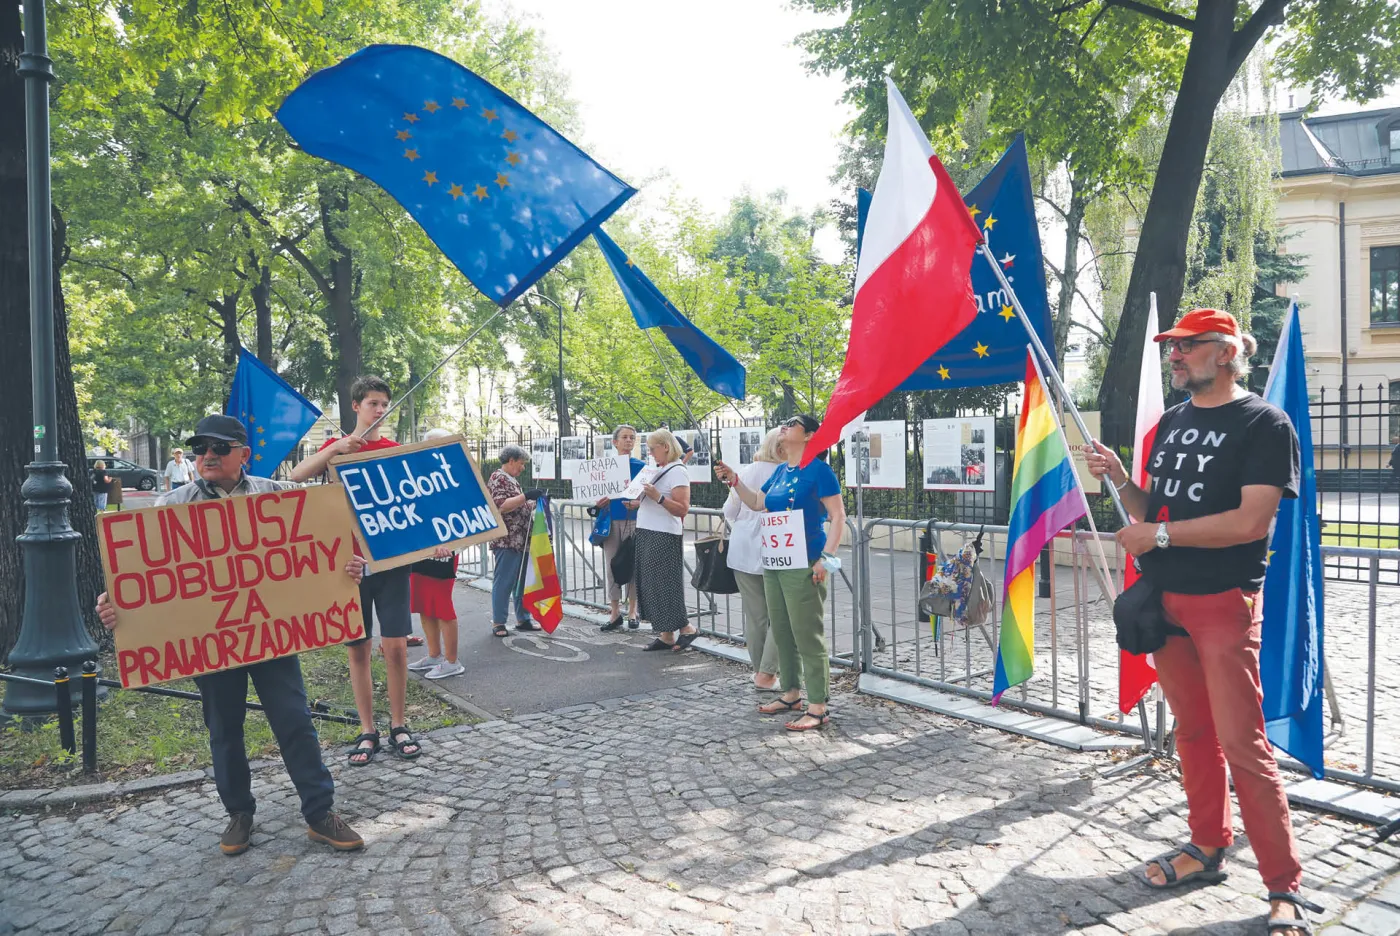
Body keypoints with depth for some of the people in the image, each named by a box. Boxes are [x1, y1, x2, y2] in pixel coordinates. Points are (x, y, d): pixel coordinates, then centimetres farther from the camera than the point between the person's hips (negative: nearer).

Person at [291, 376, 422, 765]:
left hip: (391, 560, 0)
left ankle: (399, 726, 12)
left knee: (395, 645, -3)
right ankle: (367, 731, 16)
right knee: (358, 648, 6)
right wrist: (335, 447, -26)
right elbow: (297, 475, -12)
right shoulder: (336, 447, 5)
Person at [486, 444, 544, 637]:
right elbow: (501, 506, -20)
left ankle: (522, 619, 20)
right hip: (507, 540, -9)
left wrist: (533, 501, 15)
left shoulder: (512, 480, 19)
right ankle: (498, 622, 2)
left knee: (522, 581, 12)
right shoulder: (498, 478, -8)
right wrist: (526, 496, -22)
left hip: (521, 540, 9)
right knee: (504, 582, -5)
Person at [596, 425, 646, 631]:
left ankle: (632, 610, 16)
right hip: (611, 520, 2)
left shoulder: (640, 466, 1)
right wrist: (600, 502, -9)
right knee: (611, 565, 4)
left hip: (633, 519, -2)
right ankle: (615, 612, 13)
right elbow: (600, 493, 12)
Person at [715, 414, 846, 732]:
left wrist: (826, 557, -19)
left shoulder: (819, 470, -10)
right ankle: (791, 693, 29)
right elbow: (757, 503, 26)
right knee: (781, 632, 15)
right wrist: (733, 480, 14)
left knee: (808, 635, -6)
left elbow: (838, 516, -12)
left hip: (803, 565, -9)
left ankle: (818, 707, 1)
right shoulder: (780, 471, 13)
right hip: (774, 562, 9)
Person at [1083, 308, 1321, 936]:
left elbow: (1252, 521, -19)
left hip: (1223, 602, -7)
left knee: (1242, 746, -6)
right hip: (1164, 600, 7)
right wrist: (1119, 479, -1)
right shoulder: (1170, 424, 13)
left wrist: (1159, 536, -16)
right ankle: (1208, 848, 29)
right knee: (1193, 734, 15)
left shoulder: (1264, 423, -8)